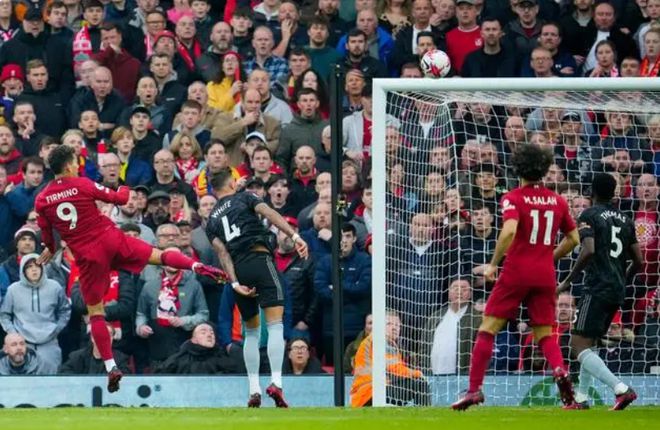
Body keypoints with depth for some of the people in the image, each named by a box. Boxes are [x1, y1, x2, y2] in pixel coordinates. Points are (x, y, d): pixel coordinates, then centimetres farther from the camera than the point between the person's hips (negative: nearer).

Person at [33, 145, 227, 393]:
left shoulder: (42, 200, 0)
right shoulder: (82, 185, -4)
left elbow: (47, 236, 8)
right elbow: (119, 199, 4)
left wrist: (50, 251, 30)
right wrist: (125, 191, 27)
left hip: (87, 256, 1)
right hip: (110, 239, -1)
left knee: (95, 312, 8)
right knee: (160, 256, 7)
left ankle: (110, 366, 1)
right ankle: (196, 267, -21)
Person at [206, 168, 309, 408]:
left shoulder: (212, 221, 22)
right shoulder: (244, 198, 14)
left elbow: (222, 252, 7)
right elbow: (270, 214, -5)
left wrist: (235, 284, -2)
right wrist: (294, 236, -15)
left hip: (238, 270, 4)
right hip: (260, 258, -4)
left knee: (251, 331, 17)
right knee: (275, 325, -10)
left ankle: (254, 389, 8)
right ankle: (276, 382, -28)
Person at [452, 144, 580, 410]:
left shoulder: (513, 199, -4)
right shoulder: (557, 201, 10)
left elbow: (509, 231, -21)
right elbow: (573, 238, 16)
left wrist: (493, 264, -13)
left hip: (517, 271, -4)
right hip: (545, 276, 4)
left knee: (487, 329, 3)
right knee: (545, 335, 11)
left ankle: (474, 389, -3)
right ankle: (560, 371, -19)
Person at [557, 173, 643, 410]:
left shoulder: (589, 215, -4)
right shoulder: (625, 220, 15)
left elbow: (589, 250, -18)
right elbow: (638, 261, 14)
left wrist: (567, 281, -10)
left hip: (597, 288, -8)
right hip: (617, 292, 8)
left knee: (578, 345, -10)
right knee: (588, 343, 20)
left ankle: (621, 389, -26)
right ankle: (581, 399, 18)